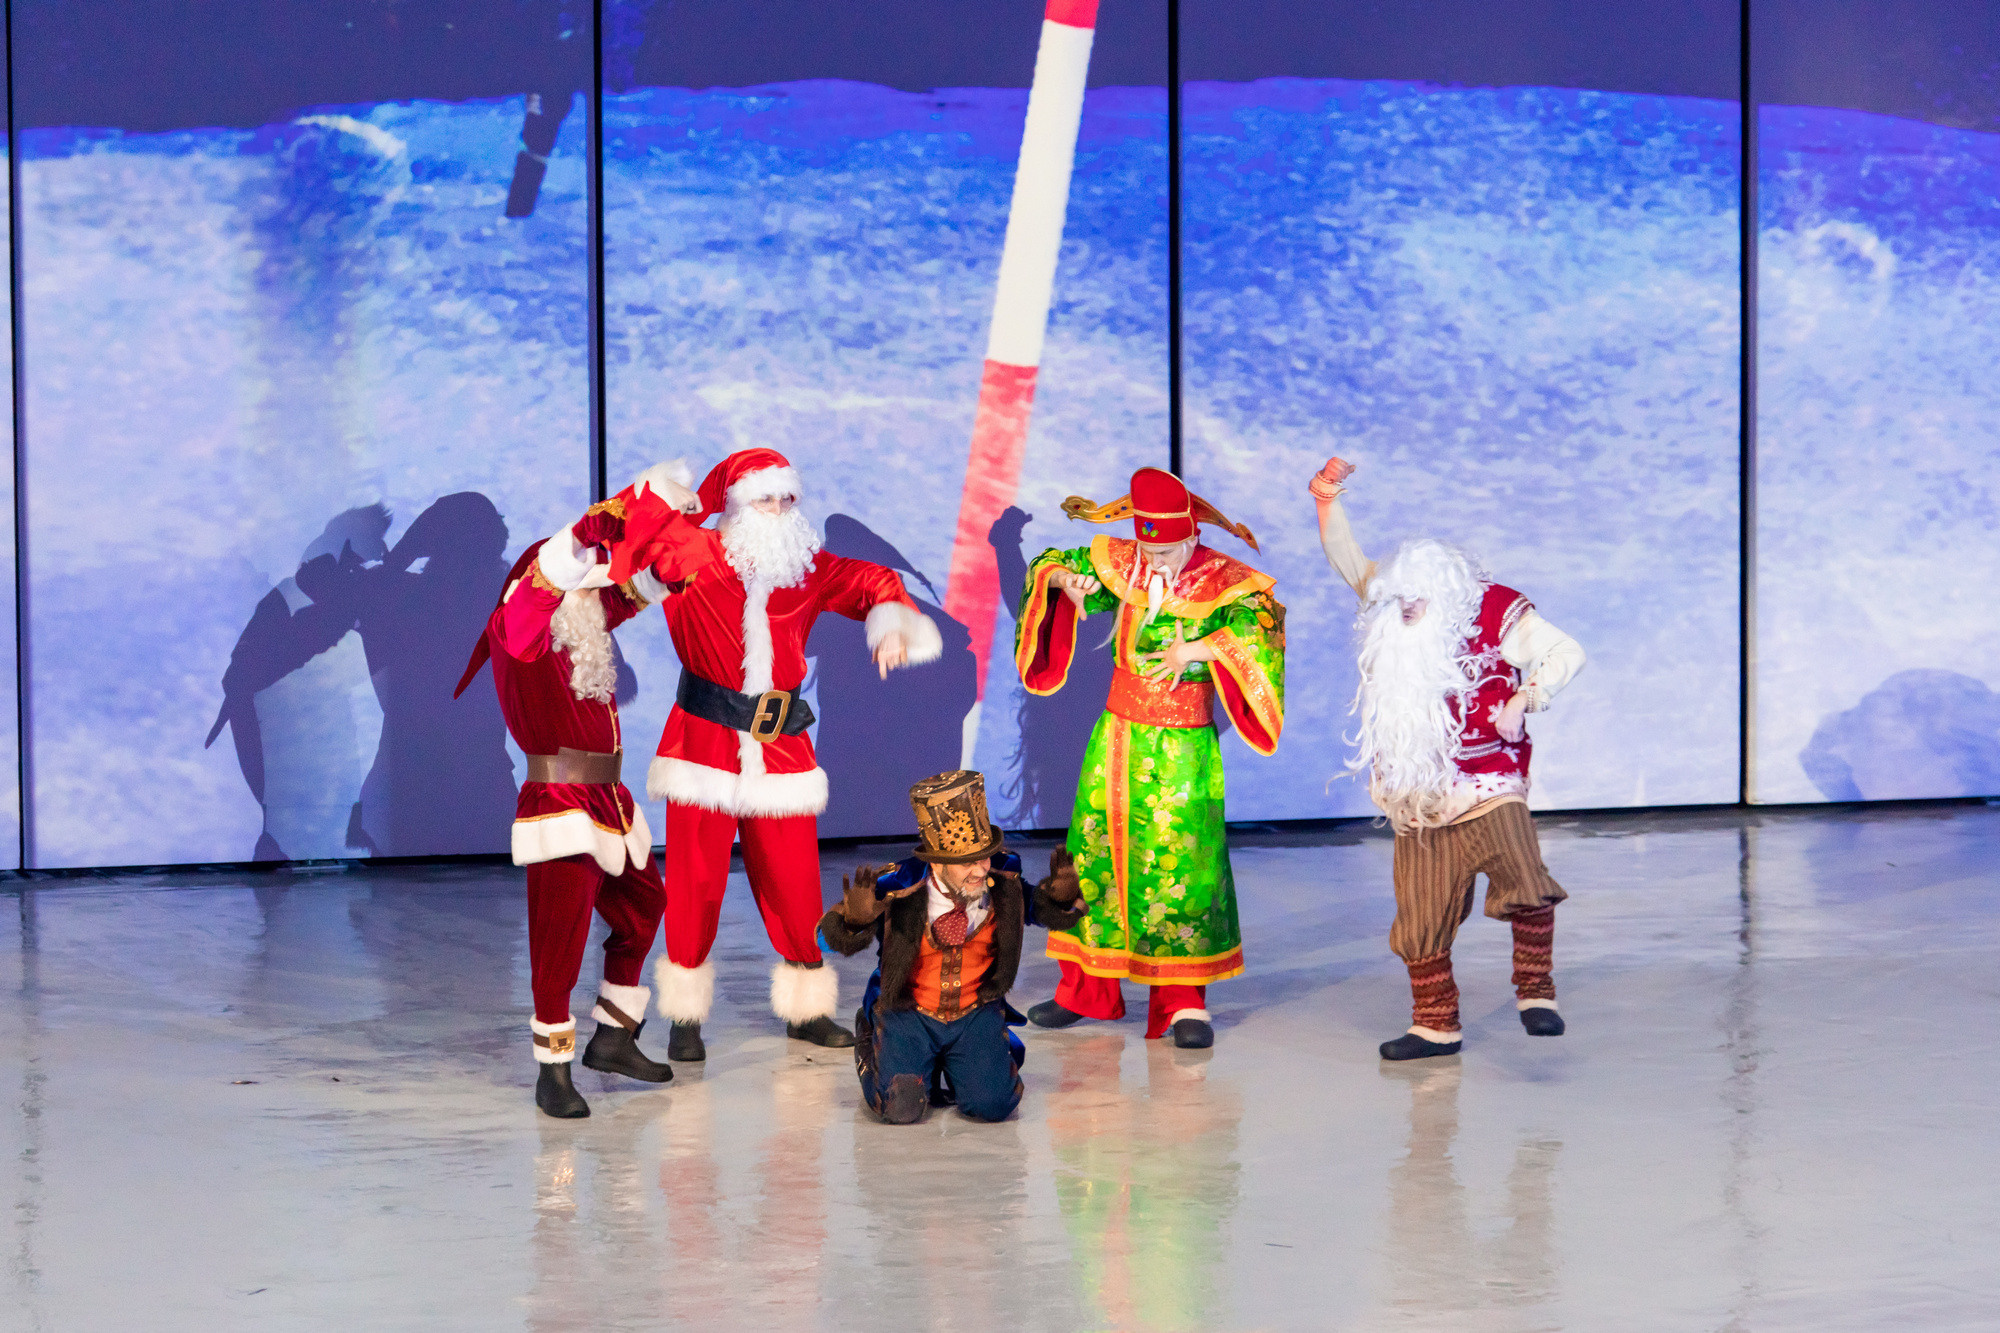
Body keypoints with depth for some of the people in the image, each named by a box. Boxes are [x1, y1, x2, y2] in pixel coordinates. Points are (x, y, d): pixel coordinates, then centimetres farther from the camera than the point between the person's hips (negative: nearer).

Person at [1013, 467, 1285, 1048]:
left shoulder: (1222, 580, -9)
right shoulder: (1118, 565, 3)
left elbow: (1263, 619, -25)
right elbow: (1050, 564, 15)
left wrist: (1199, 650, -28)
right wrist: (1064, 580, -7)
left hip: (1184, 745, -4)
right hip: (1118, 734, 4)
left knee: (1180, 862, -8)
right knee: (1094, 848, 7)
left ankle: (1185, 1001, -2)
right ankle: (1085, 988, 18)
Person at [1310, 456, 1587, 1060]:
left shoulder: (1494, 610, -6)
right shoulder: (1393, 610, 7)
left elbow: (1565, 654, -6)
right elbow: (1348, 560, 12)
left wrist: (1521, 703, -17)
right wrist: (1327, 500, 0)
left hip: (1488, 782, -5)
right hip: (1419, 795, 5)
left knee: (1524, 884, -25)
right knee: (1420, 915, 6)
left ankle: (1535, 993, -11)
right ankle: (1435, 1026, 18)